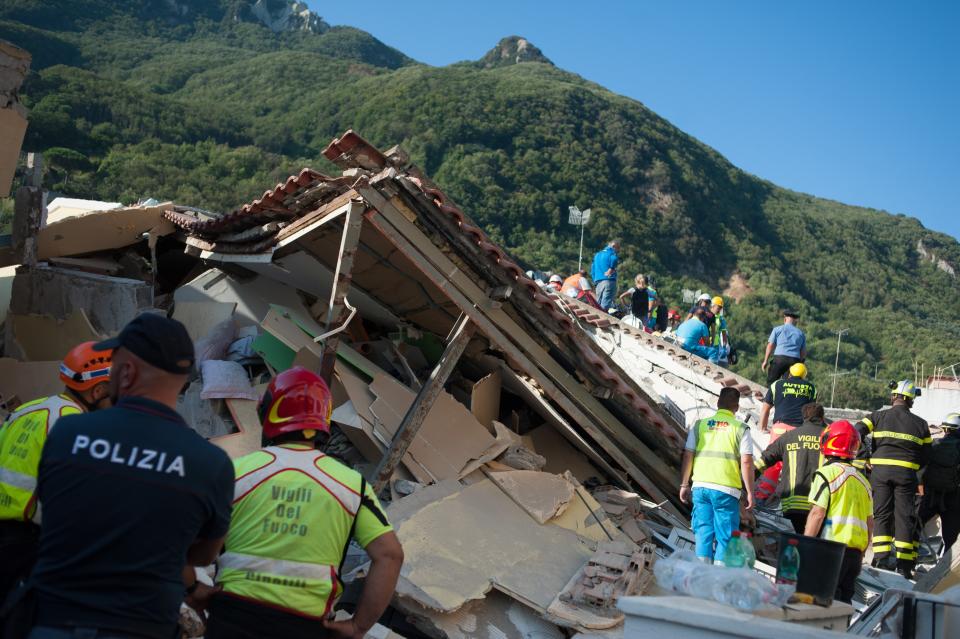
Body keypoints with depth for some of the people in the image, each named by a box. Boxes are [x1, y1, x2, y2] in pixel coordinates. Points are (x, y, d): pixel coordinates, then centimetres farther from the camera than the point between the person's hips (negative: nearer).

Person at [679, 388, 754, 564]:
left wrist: (684, 485, 11)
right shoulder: (741, 429, 0)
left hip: (700, 486, 3)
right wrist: (750, 492, 0)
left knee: (703, 532, 10)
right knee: (725, 536, 6)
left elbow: (687, 456, 4)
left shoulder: (700, 424, 7)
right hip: (726, 490, -3)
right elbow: (746, 462, -6)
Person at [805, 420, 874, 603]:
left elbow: (817, 513, -14)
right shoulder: (862, 480, 16)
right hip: (855, 550, 7)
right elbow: (870, 522, 17)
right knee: (844, 599, 11)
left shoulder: (826, 474, -7)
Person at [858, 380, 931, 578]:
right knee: (904, 517, 5)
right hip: (906, 473, 0)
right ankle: (904, 565, 4)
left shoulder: (878, 417, 5)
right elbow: (925, 455, 11)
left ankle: (881, 559, -2)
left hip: (880, 470, 0)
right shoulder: (920, 424, 9)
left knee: (882, 514, 7)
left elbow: (857, 433, -7)